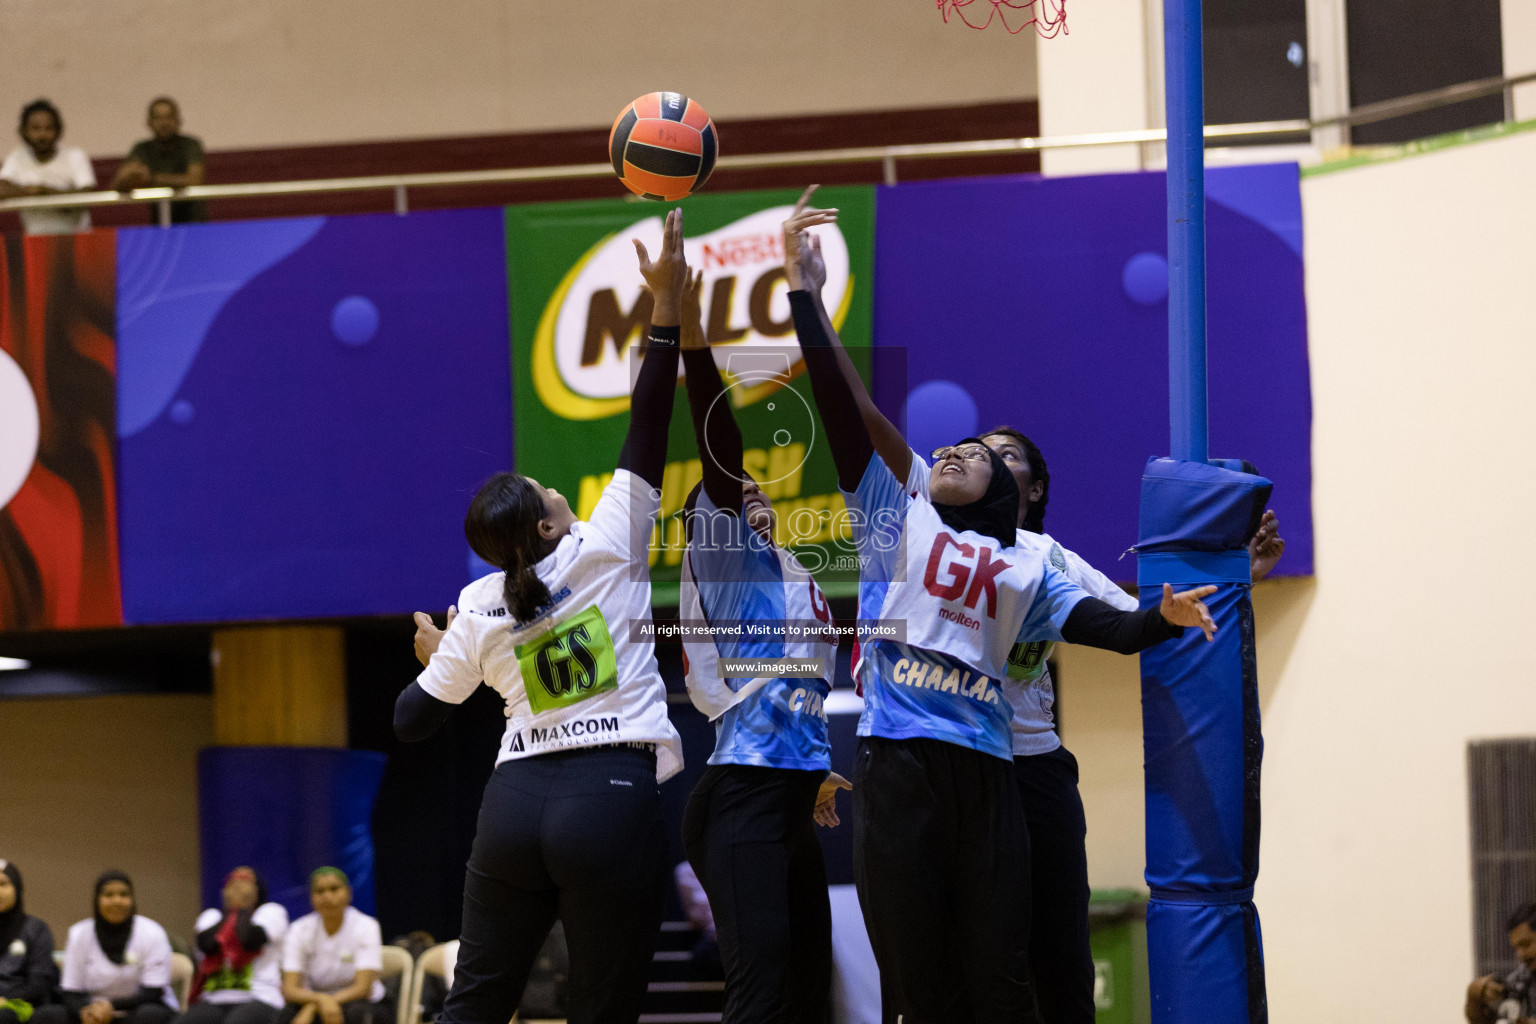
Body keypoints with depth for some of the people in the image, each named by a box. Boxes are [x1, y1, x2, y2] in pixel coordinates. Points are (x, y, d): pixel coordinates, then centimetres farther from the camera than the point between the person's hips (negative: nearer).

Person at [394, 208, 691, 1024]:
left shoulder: (479, 612, 9)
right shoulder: (605, 551, -2)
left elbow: (410, 722, 15)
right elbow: (647, 429, -5)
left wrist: (431, 660, 36)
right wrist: (667, 308, -5)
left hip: (515, 804, 4)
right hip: (613, 803, -4)